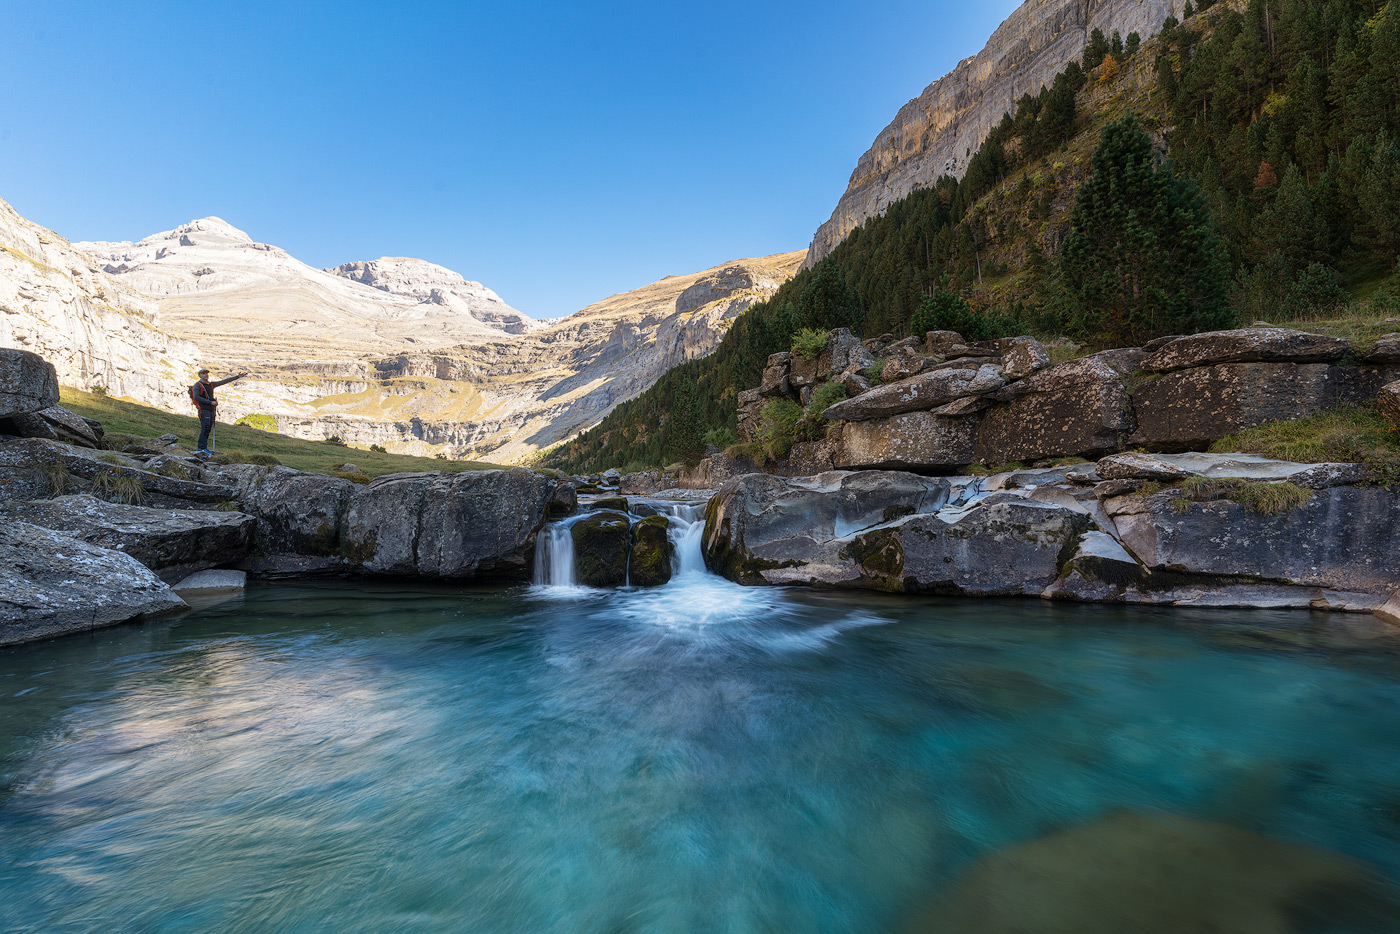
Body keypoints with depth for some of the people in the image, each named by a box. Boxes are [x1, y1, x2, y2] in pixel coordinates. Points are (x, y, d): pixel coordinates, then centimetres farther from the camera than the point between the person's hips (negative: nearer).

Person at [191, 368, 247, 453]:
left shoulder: (211, 385, 17)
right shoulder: (198, 385, -5)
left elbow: (224, 382, 17)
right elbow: (196, 397, -17)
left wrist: (237, 377, 14)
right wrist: (210, 402, -19)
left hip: (210, 410, 8)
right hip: (203, 409, -7)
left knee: (208, 429, 6)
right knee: (205, 427, -15)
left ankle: (200, 447, 10)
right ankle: (203, 447, -15)